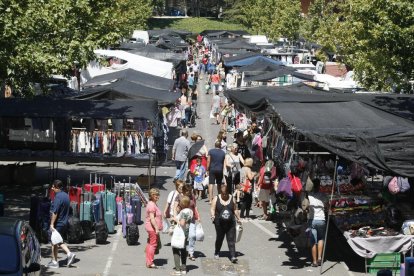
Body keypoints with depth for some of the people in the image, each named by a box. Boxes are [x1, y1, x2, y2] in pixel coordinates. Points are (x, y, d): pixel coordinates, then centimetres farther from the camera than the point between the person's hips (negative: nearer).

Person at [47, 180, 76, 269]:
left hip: (58, 223, -9)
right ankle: (69, 254, 8)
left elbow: (55, 212, -22)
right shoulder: (66, 195, 9)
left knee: (54, 242, 2)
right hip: (65, 223, 9)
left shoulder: (58, 197, -19)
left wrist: (52, 224, -19)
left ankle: (54, 262, 7)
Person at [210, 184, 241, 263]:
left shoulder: (232, 198, 4)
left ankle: (233, 256, -11)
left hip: (230, 223, 0)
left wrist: (238, 218, 13)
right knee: (219, 238, 14)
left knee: (231, 240, -6)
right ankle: (216, 253, 35)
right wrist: (213, 215, -21)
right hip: (219, 223, 0)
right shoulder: (216, 199, 0)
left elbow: (235, 210, 13)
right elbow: (212, 209, -3)